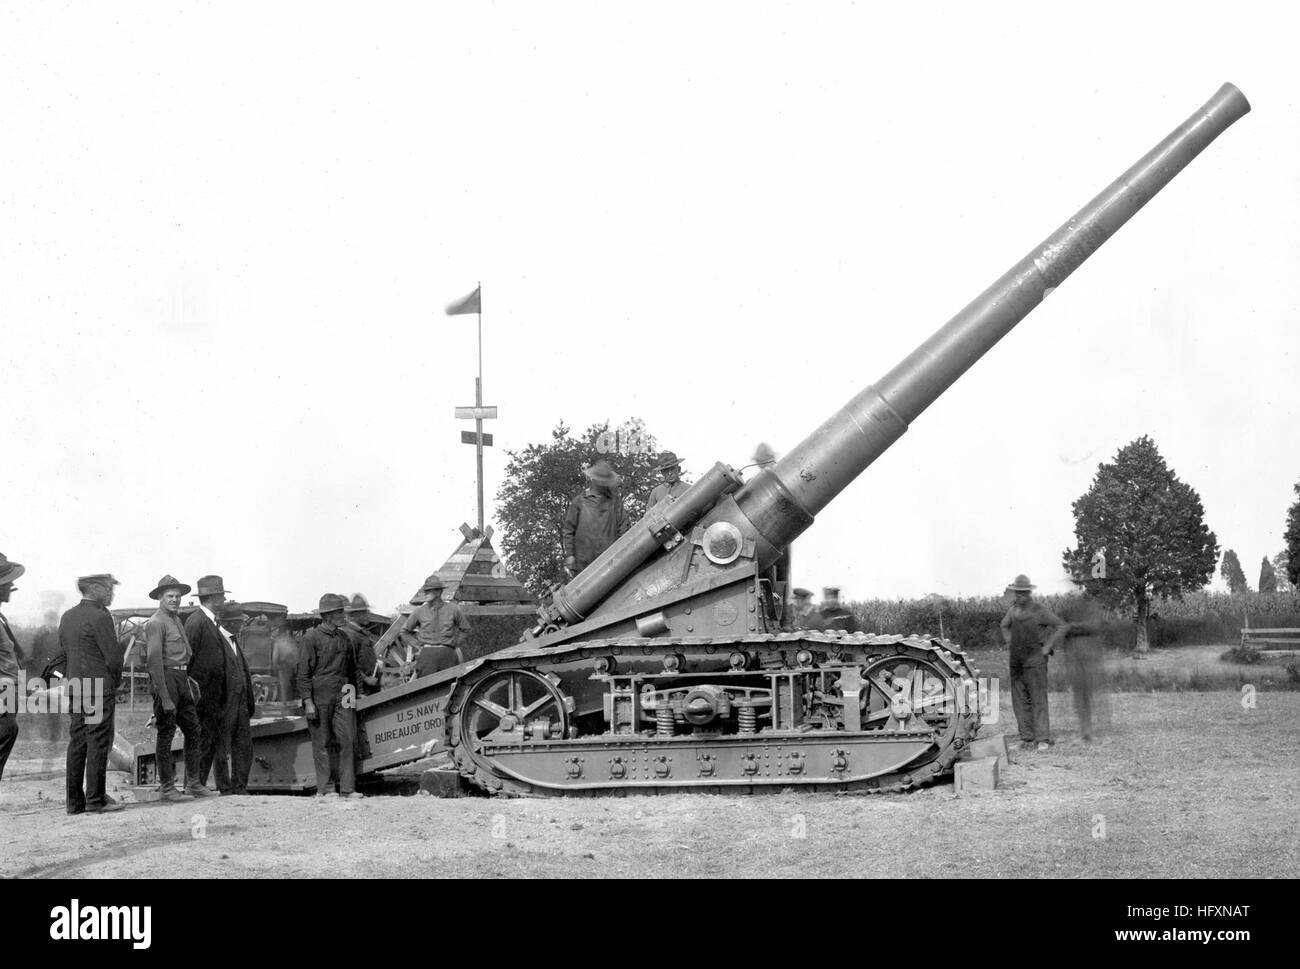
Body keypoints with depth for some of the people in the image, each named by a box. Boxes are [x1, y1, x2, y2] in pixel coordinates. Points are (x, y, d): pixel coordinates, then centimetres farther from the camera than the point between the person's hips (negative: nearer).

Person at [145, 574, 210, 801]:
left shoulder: (176, 619, 18)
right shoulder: (156, 623, -12)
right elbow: (155, 661, -18)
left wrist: (188, 679, 14)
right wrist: (164, 697, -22)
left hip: (182, 680, 9)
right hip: (166, 679, -9)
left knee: (193, 731, 10)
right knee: (166, 733, -3)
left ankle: (193, 783, 17)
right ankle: (166, 787, 3)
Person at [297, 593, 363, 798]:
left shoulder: (344, 639, 13)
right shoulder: (311, 638, -4)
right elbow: (303, 672, -6)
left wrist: (353, 693, 20)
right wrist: (308, 702, -11)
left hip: (342, 695, 5)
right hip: (319, 695, -5)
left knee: (348, 739, -3)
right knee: (321, 743, 0)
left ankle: (347, 788, 0)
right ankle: (323, 788, 7)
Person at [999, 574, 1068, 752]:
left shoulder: (1039, 610, -8)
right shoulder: (1013, 610, 10)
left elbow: (1062, 626, -7)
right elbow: (1005, 626, 31)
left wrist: (1048, 647, -9)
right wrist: (1009, 642, 17)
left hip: (1035, 661, -6)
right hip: (1016, 662, 6)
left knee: (1038, 700, -8)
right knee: (1019, 700, 5)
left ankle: (1043, 739, -7)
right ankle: (1027, 738, 11)